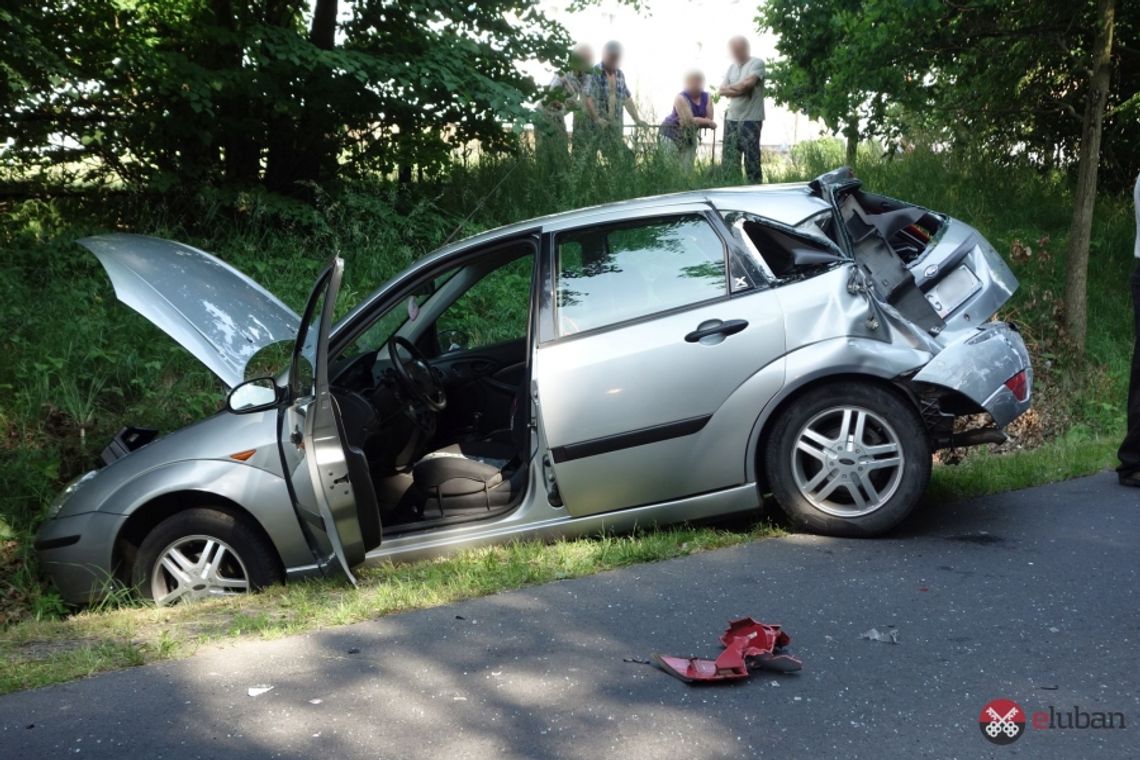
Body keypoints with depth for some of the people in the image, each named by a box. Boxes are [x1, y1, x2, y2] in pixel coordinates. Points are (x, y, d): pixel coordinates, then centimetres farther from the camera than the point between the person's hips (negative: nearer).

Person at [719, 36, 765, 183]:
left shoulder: (757, 63, -3)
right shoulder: (732, 67, 16)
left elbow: (748, 83, -16)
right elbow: (722, 90, 8)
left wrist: (730, 88, 1)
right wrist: (740, 89, -8)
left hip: (750, 119, -6)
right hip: (731, 118, 6)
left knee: (751, 159, -6)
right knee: (729, 161, 4)